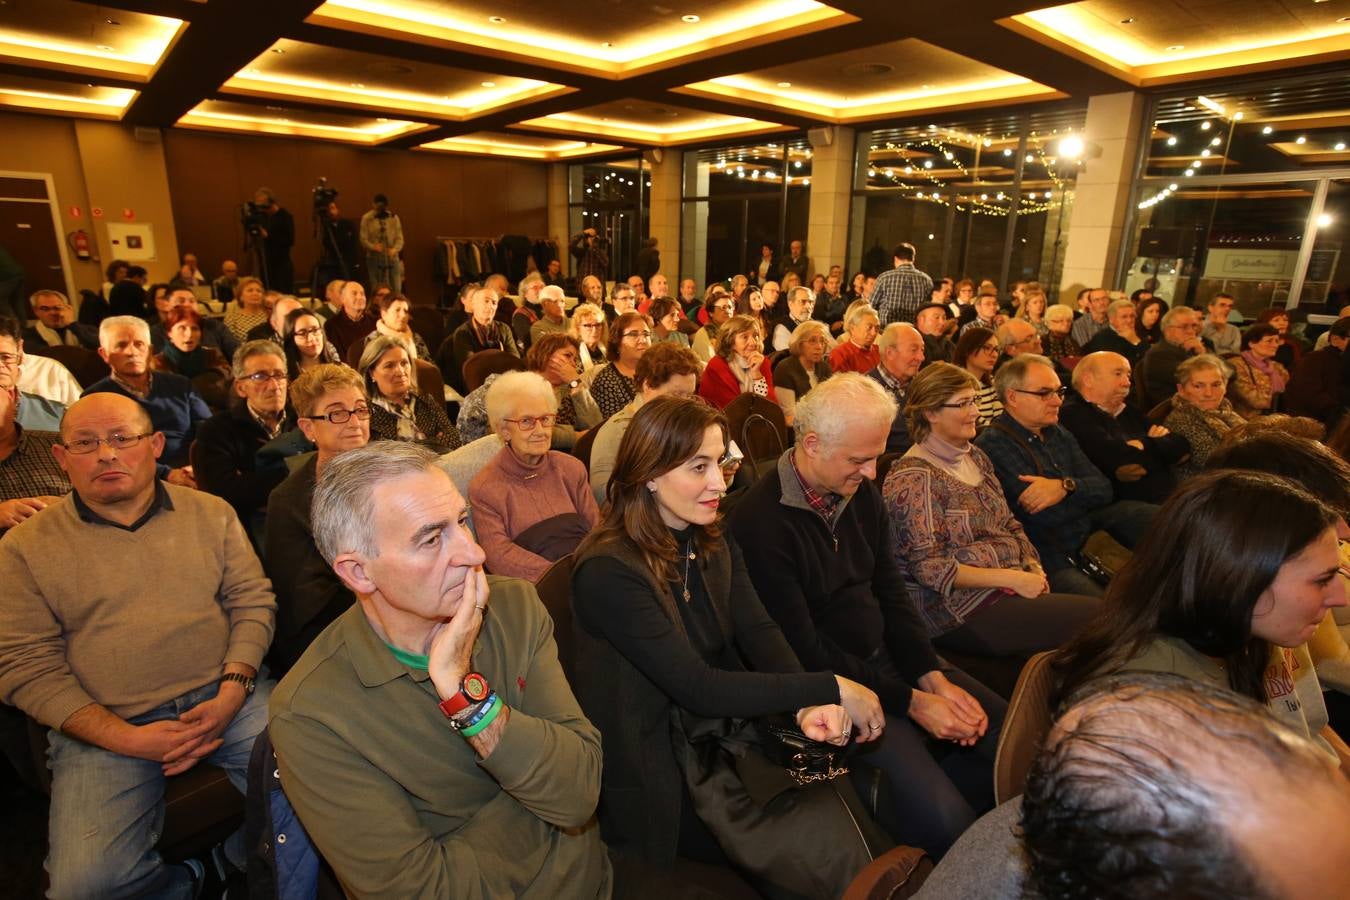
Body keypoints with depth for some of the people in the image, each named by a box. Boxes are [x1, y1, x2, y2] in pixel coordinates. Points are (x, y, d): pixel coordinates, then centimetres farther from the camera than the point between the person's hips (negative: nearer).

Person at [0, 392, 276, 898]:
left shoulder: (211, 513, 7)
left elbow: (253, 602, 4)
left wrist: (232, 693, -12)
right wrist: (125, 738, -13)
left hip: (225, 698, 1)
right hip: (106, 727, 0)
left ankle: (246, 859, 11)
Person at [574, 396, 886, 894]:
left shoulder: (714, 544, 3)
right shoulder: (609, 572, -23)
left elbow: (760, 634, -5)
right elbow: (698, 687, -23)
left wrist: (810, 704, -24)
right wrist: (830, 688, -20)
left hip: (730, 728, 6)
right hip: (661, 771, -6)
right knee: (824, 854, -13)